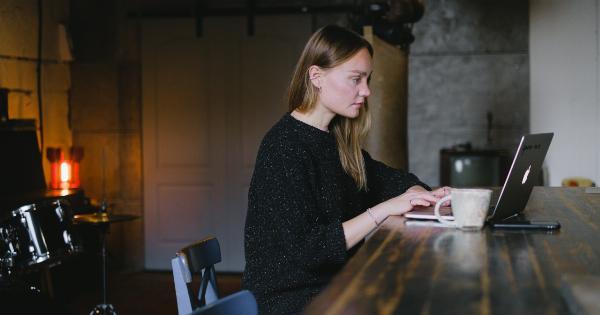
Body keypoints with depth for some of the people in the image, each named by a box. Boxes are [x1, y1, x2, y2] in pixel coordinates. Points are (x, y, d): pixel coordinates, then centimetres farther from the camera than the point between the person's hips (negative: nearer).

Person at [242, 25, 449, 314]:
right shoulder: (284, 147, -17)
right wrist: (385, 209, -23)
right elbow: (307, 249, -22)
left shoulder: (335, 139, 8)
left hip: (332, 285, 8)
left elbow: (385, 177, 19)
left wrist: (422, 195, -2)